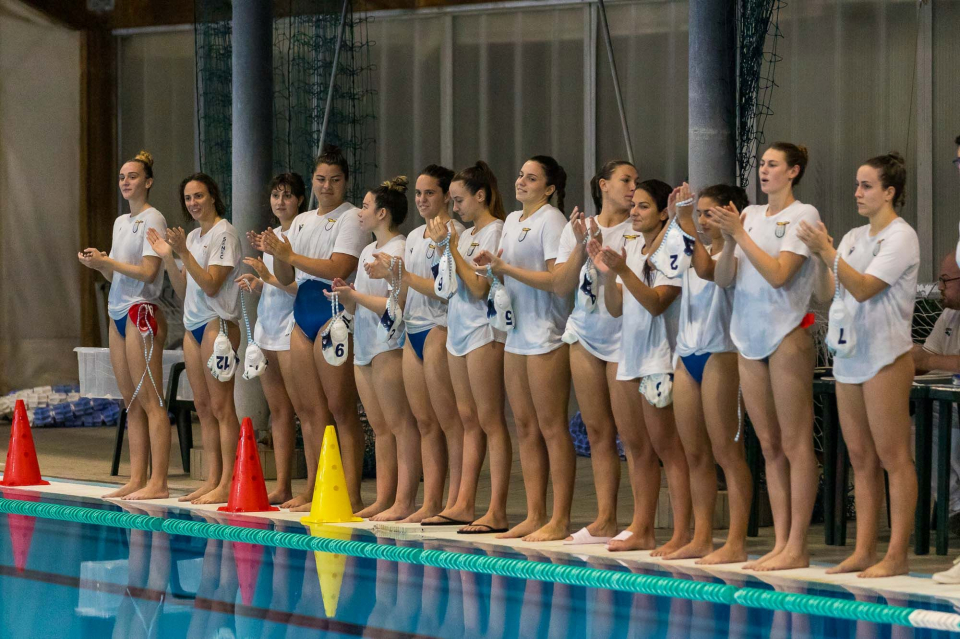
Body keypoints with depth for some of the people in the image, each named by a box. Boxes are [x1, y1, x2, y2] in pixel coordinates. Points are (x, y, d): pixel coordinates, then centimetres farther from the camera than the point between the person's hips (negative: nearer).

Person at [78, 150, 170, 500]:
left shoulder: (153, 220, -7)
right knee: (131, 402, 8)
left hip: (142, 312, -9)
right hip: (119, 312, 9)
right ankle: (137, 480, 10)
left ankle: (158, 483, -12)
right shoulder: (120, 222, 19)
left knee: (150, 401, -10)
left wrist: (106, 261, -12)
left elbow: (148, 271, -16)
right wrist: (98, 264, 1)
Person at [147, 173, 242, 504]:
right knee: (203, 406, 7)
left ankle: (227, 484, -10)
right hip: (194, 325, 9)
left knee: (221, 406, -9)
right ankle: (211, 481, 9)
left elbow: (211, 285, -15)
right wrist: (168, 257, 6)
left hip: (218, 324, -8)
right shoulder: (192, 237, 17)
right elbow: (185, 290, 17)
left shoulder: (224, 233, -7)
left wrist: (183, 253, -19)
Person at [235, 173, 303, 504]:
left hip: (291, 326, -8)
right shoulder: (272, 235, 17)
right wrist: (255, 284, 6)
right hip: (267, 326, 8)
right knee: (277, 409, 8)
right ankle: (282, 487, 10)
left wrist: (270, 278, -18)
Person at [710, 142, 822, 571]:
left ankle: (797, 548, -4)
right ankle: (780, 543, 11)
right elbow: (723, 279, 8)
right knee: (770, 446, 8)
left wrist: (740, 233, -15)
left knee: (794, 444, -5)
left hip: (787, 337, -7)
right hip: (751, 338, 7)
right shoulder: (750, 215, 14)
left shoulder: (803, 215, -5)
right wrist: (729, 239, -8)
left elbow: (778, 274, -16)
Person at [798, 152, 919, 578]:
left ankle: (897, 555, -6)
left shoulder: (900, 236, -7)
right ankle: (863, 552, 12)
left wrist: (827, 251, -21)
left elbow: (864, 288, -17)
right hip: (850, 357, 8)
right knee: (861, 459, 9)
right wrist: (819, 250, 3)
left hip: (885, 357, -8)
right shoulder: (855, 238, 15)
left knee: (893, 458, -6)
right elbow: (835, 291, 14)